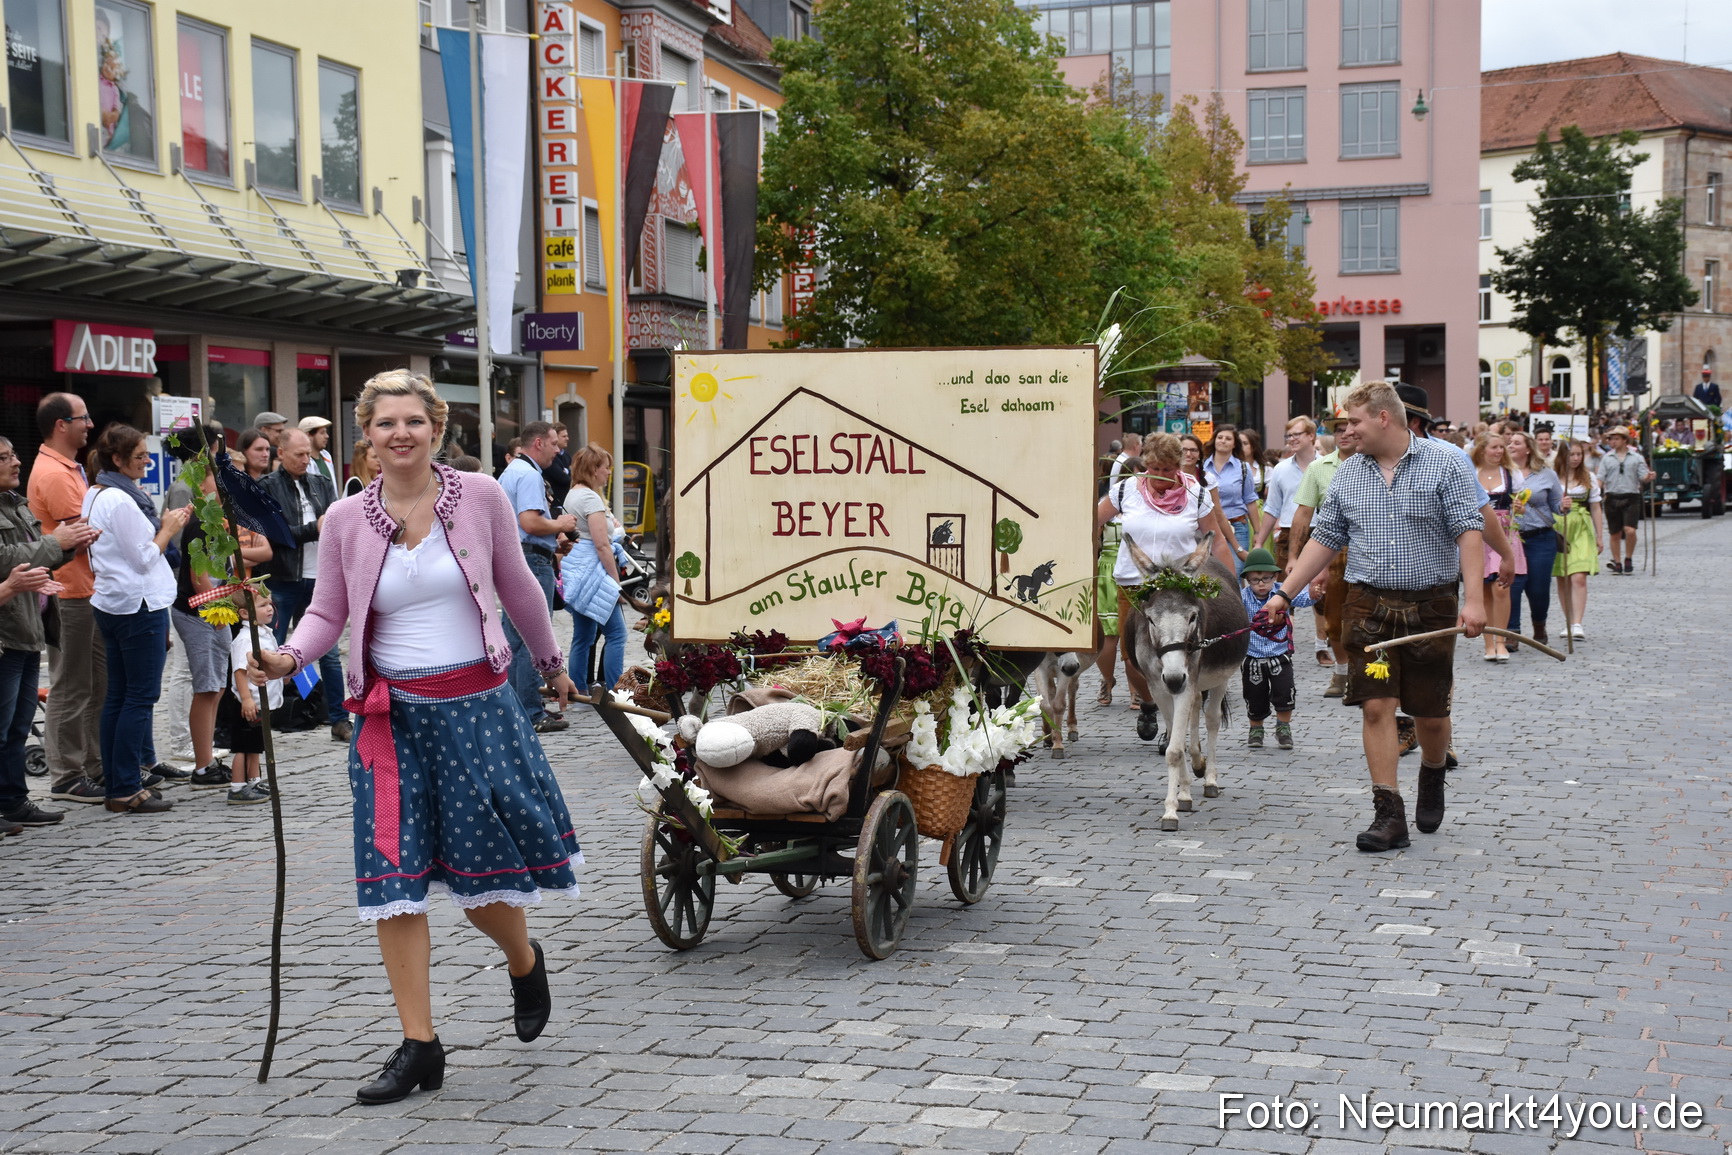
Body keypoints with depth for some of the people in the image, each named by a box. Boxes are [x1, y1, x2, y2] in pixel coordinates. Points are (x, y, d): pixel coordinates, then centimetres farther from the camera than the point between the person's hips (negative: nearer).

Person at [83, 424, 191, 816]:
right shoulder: (120, 500, -17)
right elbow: (144, 558, -15)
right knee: (141, 696, -5)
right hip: (139, 604, -10)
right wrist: (168, 529, -2)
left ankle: (115, 784, 15)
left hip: (112, 604, 10)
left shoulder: (96, 495, 14)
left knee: (118, 695, 12)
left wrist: (161, 526, 11)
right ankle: (126, 790, -4)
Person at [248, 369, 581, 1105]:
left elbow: (518, 587, 9)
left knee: (484, 874, 3)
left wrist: (551, 664, 21)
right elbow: (328, 611, 7)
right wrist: (289, 658, -13)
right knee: (393, 875, -1)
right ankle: (419, 1044, 7)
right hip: (392, 714, 2)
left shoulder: (480, 496, -3)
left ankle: (525, 963, 38)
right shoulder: (347, 519, 0)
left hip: (476, 704, -1)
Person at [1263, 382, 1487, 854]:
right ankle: (1389, 815, -4)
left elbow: (1469, 531, -8)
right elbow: (1325, 538, 14)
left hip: (1431, 606, -3)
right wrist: (1283, 594, 8)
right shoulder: (1347, 474, 10)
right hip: (1369, 605, 3)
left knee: (1430, 713, 7)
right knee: (1376, 707, -7)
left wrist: (1473, 599, -18)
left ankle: (1432, 778, 38)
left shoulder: (1445, 463, -3)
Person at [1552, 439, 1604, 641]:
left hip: (1582, 530, 0)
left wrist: (1600, 537, 13)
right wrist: (1559, 504, -21)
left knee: (1579, 577, -13)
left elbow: (1596, 508, 13)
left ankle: (1577, 624, -18)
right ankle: (1568, 621, 18)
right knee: (1562, 579, 6)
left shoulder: (1589, 477, 9)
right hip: (1557, 529, 0)